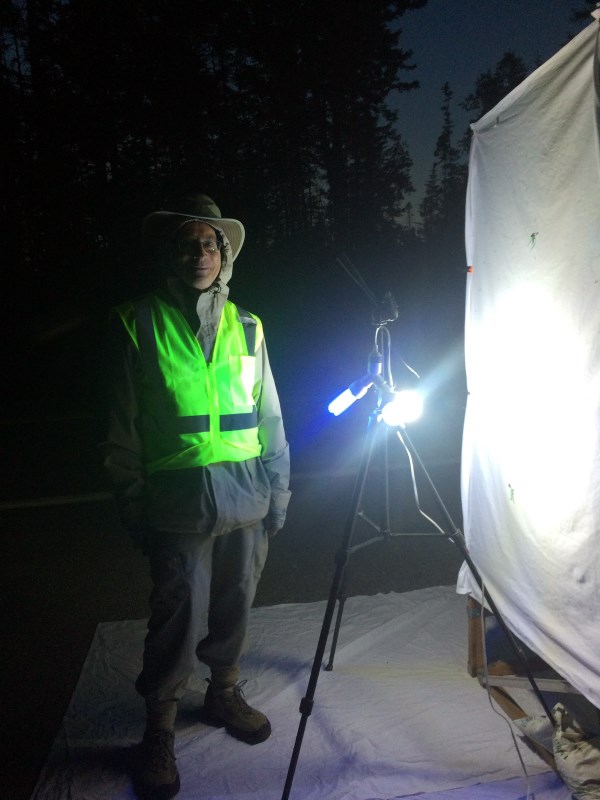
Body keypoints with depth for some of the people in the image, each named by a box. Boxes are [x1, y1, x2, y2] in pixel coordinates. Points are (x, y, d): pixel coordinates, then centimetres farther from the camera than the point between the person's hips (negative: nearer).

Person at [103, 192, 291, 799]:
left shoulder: (246, 326, 8)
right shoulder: (138, 323, 0)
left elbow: (269, 415, 12)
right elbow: (123, 427, 1)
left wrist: (279, 488, 10)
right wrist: (131, 503, -1)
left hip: (246, 494, 3)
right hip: (178, 498, -3)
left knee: (233, 607, 13)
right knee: (177, 617, 1)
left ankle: (224, 693, 37)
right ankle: (158, 730, 22)